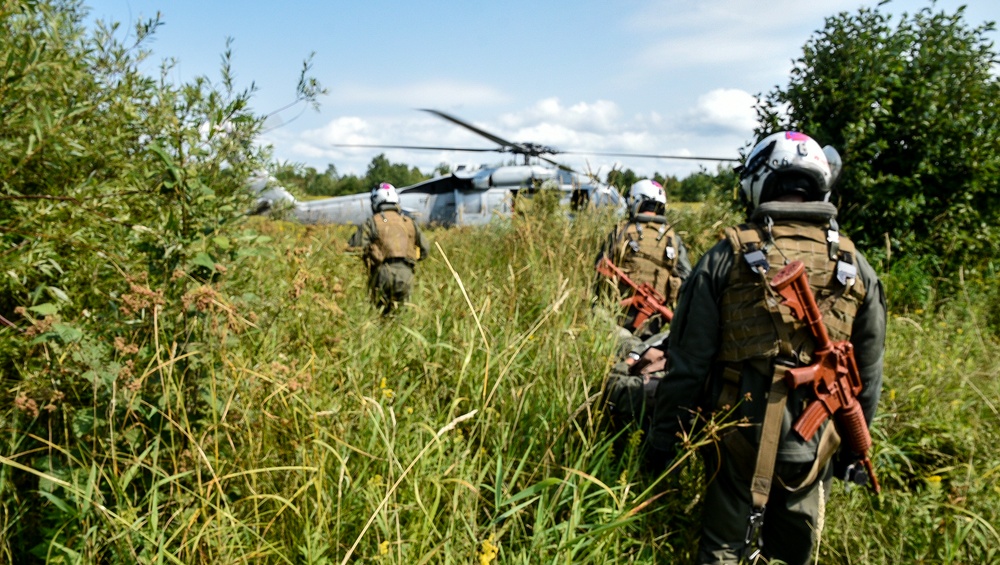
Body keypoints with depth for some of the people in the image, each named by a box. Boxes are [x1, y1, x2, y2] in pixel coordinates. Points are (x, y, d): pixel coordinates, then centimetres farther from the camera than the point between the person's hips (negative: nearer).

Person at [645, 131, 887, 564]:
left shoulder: (725, 260, -12)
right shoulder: (857, 270, -2)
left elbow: (686, 363, -11)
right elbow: (868, 375, 6)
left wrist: (663, 437, -1)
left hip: (737, 442, -2)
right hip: (813, 448, 3)